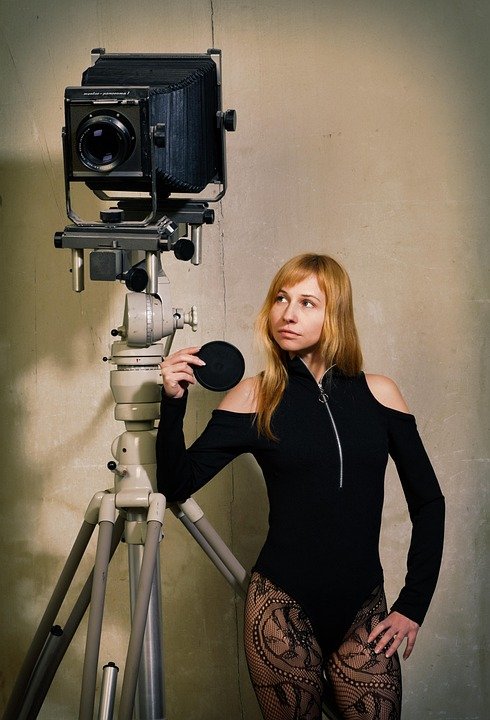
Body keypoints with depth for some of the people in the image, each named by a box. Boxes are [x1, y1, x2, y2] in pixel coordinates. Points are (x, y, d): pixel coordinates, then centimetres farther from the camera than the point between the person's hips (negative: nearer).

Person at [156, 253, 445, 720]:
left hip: (363, 609, 2)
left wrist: (413, 605, 2)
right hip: (283, 605, -1)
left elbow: (427, 501, 7)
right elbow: (176, 485, -4)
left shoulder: (377, 393, 1)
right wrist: (173, 403, -18)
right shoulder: (255, 397, -2)